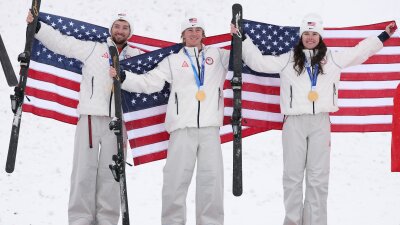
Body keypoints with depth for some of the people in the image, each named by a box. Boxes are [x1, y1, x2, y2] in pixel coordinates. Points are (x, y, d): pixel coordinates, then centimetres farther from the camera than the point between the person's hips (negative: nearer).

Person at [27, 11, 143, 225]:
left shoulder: (136, 55, 16)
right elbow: (60, 42, 9)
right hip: (91, 116, -2)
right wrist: (37, 26, 2)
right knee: (84, 169, -3)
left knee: (111, 172, 5)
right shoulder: (92, 48, 10)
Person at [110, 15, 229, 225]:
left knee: (212, 178, 2)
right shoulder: (173, 60, 14)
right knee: (176, 178, -6)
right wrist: (122, 77, -4)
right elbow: (148, 82, 9)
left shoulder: (217, 55, 17)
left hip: (209, 127, 1)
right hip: (182, 127, -1)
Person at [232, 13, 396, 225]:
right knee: (292, 174, 2)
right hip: (294, 122, -1)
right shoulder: (287, 60, 6)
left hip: (320, 122, 1)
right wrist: (242, 39, 5)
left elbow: (359, 51, 21)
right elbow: (258, 61, 8)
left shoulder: (333, 59, 11)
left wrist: (384, 36, 23)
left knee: (318, 176, 3)